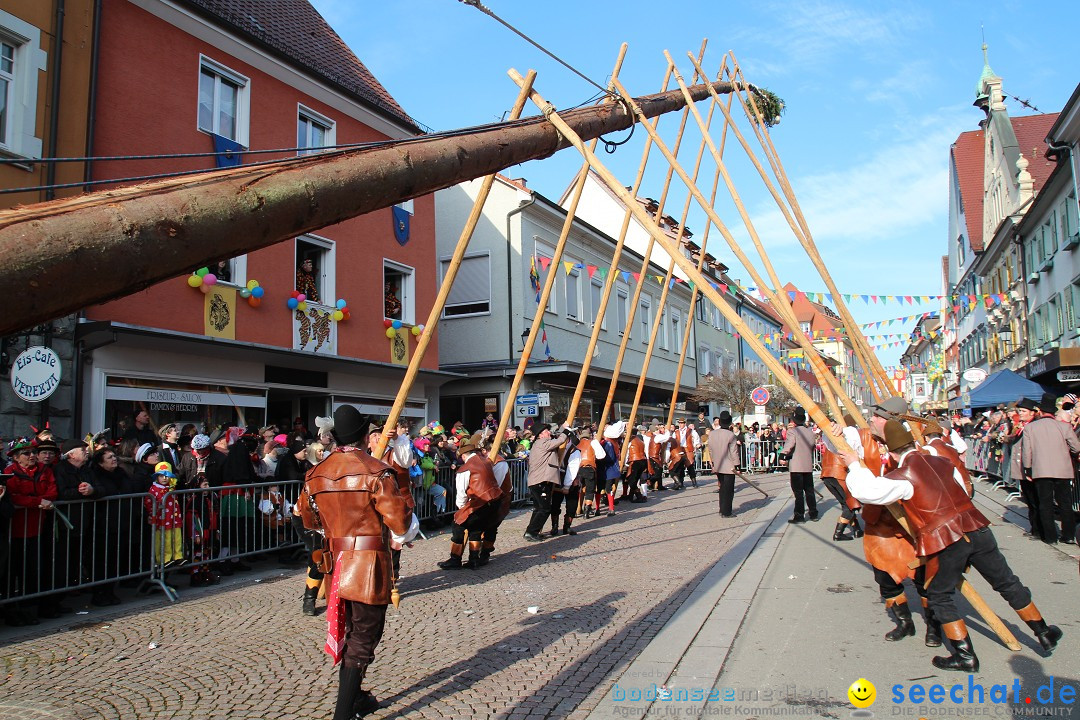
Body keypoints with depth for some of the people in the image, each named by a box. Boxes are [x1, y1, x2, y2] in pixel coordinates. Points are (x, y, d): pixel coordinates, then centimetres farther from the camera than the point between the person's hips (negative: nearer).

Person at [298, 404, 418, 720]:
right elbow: (400, 522, -17)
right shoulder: (377, 471, -16)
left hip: (336, 562, 6)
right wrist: (405, 534, 5)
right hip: (370, 565, -6)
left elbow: (309, 519, 14)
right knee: (363, 639, 5)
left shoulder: (316, 473, 1)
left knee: (348, 632, 22)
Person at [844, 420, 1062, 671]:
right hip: (977, 529, 6)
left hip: (946, 541, -6)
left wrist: (854, 465, -1)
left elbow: (866, 491, -16)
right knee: (1008, 584, 22)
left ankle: (965, 656, 13)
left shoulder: (903, 476, -7)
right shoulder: (942, 462, 12)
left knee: (940, 597, 12)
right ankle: (1044, 634, 39)